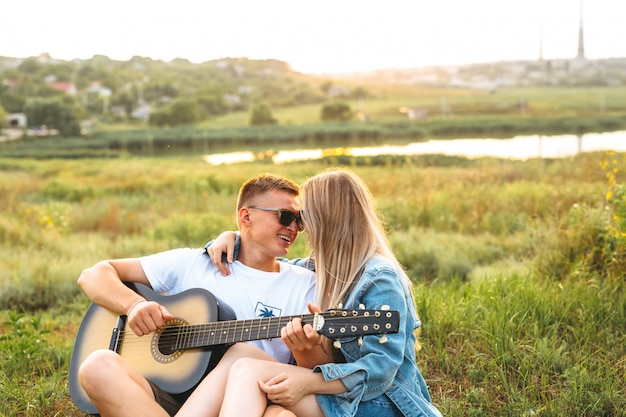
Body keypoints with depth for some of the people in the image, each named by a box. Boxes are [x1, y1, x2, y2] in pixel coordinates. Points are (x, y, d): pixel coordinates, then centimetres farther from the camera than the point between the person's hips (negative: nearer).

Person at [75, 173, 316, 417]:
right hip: (170, 395, 1)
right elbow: (93, 276, 11)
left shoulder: (305, 285, 11)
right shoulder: (192, 263, 12)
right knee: (99, 365, -28)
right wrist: (135, 304, -11)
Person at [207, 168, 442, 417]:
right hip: (340, 396, 7)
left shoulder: (380, 278, -12)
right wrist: (231, 237, 10)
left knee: (247, 371, -23)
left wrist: (308, 382, -30)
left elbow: (382, 368, -20)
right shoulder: (323, 269, 13)